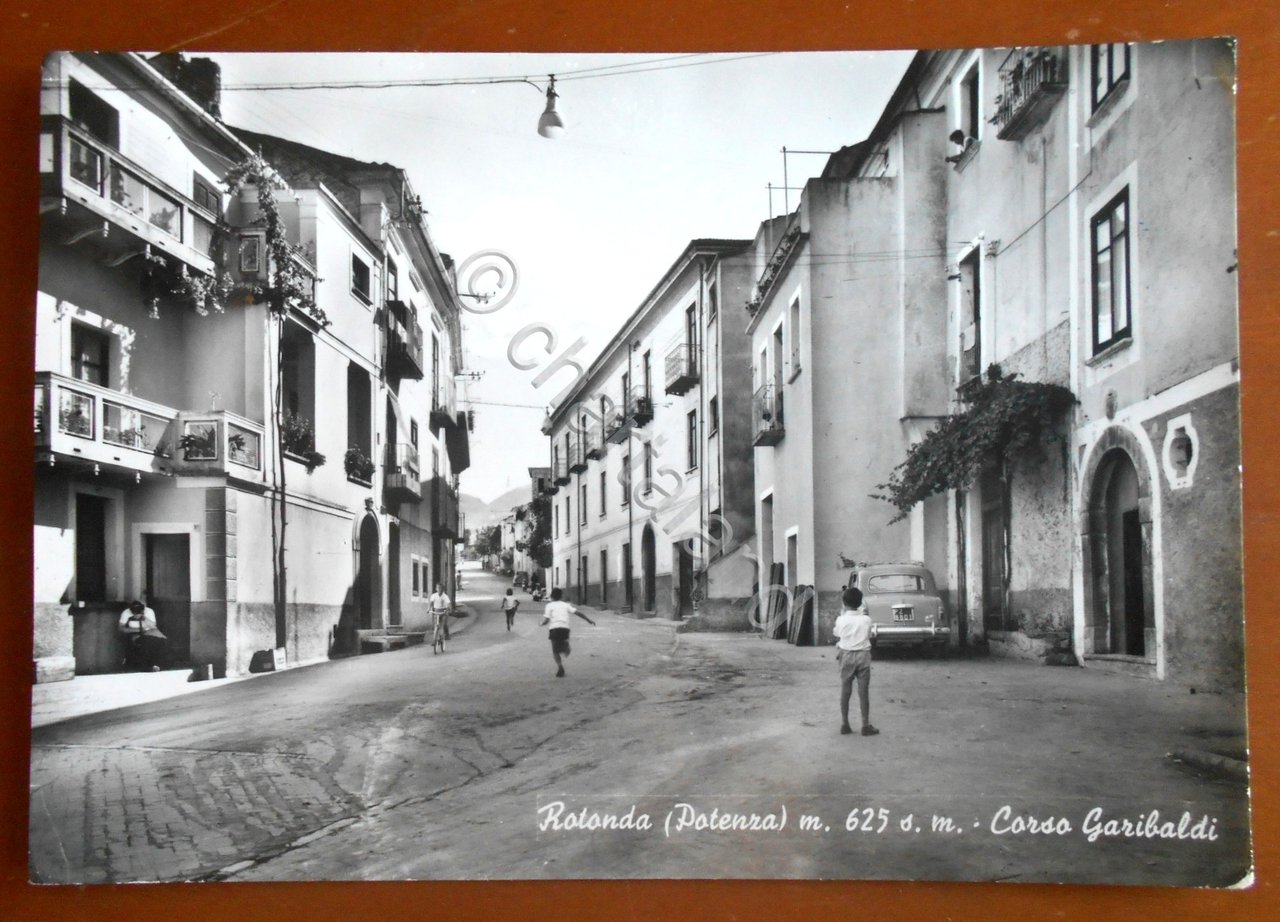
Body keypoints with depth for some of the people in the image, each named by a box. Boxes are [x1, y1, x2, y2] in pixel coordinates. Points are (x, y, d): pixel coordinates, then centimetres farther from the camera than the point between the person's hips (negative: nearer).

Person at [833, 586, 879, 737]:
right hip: (863, 655, 0)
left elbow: (837, 638, 1)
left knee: (845, 691, 8)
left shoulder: (841, 620, -9)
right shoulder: (866, 619, -8)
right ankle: (866, 726, 7)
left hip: (846, 655, 0)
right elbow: (869, 637, 4)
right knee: (864, 691, 4)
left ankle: (844, 724, 11)